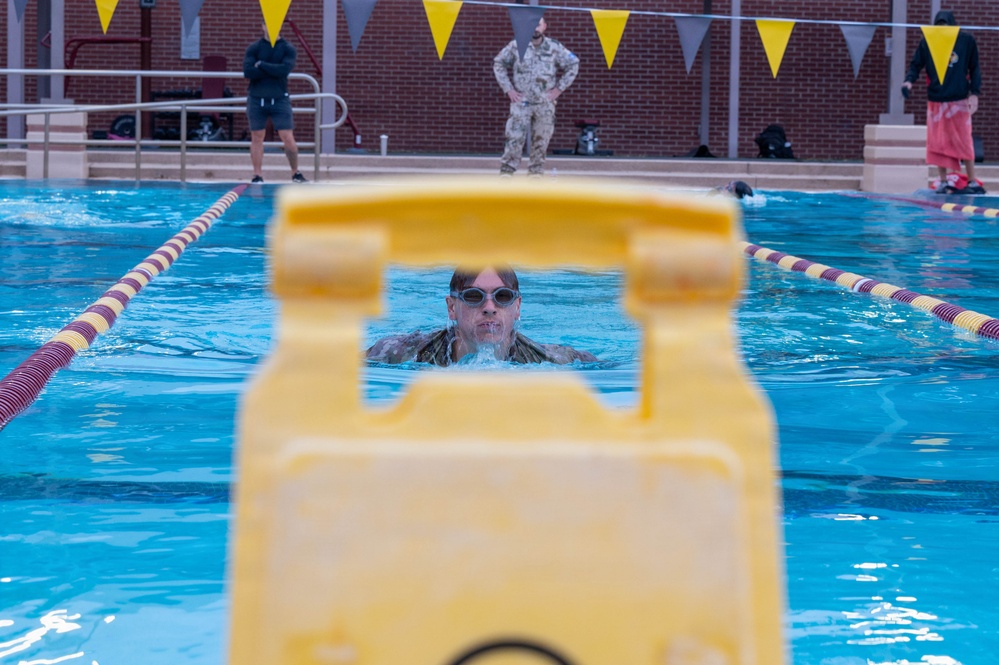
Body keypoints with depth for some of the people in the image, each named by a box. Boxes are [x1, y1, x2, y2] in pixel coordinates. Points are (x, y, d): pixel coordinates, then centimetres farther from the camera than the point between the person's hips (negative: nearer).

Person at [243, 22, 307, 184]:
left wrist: (261, 65, -11)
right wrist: (274, 71, -12)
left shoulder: (288, 49, 3)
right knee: (257, 138, 4)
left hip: (280, 99, -1)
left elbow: (285, 69, -15)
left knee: (288, 138, -4)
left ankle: (295, 173, 9)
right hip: (256, 99, 1)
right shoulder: (253, 48, 3)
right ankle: (257, 175, 9)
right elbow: (248, 72, -12)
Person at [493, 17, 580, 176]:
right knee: (514, 138, -9)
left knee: (541, 141, 5)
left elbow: (573, 65, 11)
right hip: (521, 102, -1)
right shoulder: (516, 46, -1)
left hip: (545, 103, 2)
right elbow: (498, 64, 9)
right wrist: (508, 89, 2)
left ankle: (536, 173, 13)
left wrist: (558, 88, 4)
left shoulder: (554, 48, 2)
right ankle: (506, 172, -6)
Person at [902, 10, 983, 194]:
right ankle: (943, 182, 11)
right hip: (936, 101, 1)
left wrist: (974, 93, -5)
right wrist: (909, 81, -20)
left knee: (963, 142, -1)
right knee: (938, 142, 2)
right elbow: (916, 65, 0)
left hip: (959, 101, -1)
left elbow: (974, 69, 3)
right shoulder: (927, 42, -1)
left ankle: (973, 182, 6)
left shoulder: (967, 41, -1)